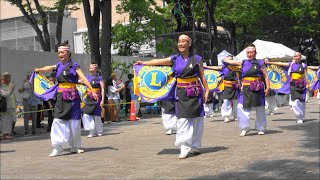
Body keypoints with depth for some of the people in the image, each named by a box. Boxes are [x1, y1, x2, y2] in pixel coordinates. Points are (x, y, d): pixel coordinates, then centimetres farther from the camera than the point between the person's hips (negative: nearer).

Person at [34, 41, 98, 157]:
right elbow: (49, 68, 30)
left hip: (72, 96, -4)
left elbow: (84, 79, -12)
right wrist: (39, 70, 47)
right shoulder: (59, 65, 10)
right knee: (58, 121, -5)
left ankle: (75, 146, 17)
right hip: (61, 96, 4)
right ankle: (57, 148, -3)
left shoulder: (74, 66, -4)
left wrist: (92, 91, -21)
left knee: (74, 122, 3)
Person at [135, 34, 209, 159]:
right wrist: (143, 63, 18)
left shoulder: (197, 59, 1)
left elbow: (202, 76, 4)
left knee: (196, 120, 5)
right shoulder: (175, 59, 6)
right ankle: (184, 148, -6)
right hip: (181, 93, 1)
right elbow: (158, 62, 13)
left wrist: (206, 90, 1)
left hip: (195, 93, -1)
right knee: (183, 120, -6)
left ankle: (193, 146, 17)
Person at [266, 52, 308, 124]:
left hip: (301, 84, 0)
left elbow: (306, 75, 5)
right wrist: (269, 62, 5)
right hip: (293, 84, 0)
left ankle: (301, 117, 17)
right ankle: (299, 117, -5)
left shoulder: (303, 65, 4)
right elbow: (280, 63, 7)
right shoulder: (291, 64, 7)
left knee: (302, 101, 4)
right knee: (295, 100, -10)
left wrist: (308, 85, 2)